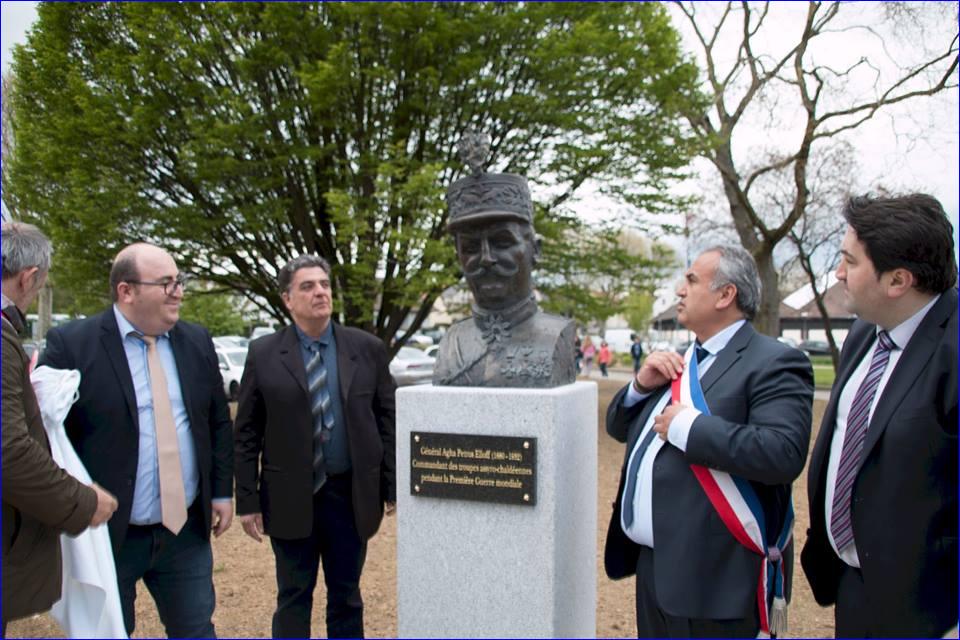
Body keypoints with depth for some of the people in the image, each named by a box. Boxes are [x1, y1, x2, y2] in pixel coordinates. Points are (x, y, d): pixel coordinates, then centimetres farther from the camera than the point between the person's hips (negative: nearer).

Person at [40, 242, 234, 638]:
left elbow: (219, 422, 11)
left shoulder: (197, 341, 4)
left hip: (187, 530, 4)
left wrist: (222, 490, 8)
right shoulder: (72, 344, -11)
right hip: (106, 533, -3)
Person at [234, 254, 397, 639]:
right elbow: (247, 434, 0)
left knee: (346, 596, 15)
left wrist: (393, 487, 0)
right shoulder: (263, 354, -2)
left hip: (352, 495, 1)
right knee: (293, 597, 13)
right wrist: (247, 500, -3)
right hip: (289, 498, -1)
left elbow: (388, 421, 2)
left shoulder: (368, 349, 0)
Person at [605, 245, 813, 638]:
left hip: (715, 578, -8)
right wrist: (641, 384, -2)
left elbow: (784, 454, -27)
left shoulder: (773, 363, -13)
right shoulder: (679, 363, 13)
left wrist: (688, 426, -23)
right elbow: (619, 428, 17)